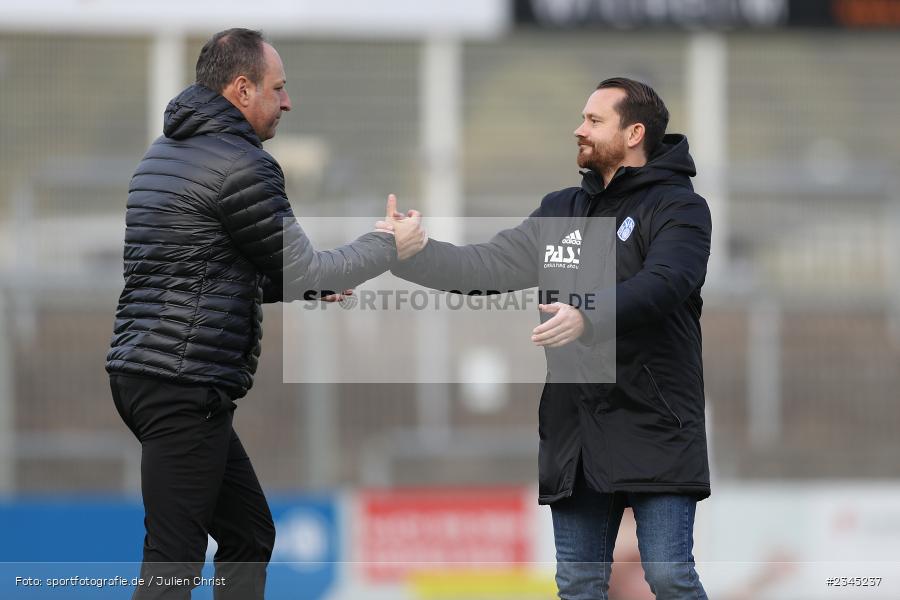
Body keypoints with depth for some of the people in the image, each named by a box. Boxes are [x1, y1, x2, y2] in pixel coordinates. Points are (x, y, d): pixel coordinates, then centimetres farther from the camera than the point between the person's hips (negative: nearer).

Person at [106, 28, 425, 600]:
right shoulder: (241, 164, -12)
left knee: (249, 533, 15)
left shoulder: (168, 151, 18)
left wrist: (311, 281, 23)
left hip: (143, 371, 10)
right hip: (184, 384, -10)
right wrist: (389, 246, 7)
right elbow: (302, 272, -7)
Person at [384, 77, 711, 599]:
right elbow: (487, 267, 16)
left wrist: (591, 320, -36)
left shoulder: (678, 207, -4)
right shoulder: (561, 212, 18)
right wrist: (410, 252, 4)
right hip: (574, 433, 7)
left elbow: (664, 282, -22)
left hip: (655, 430, -7)